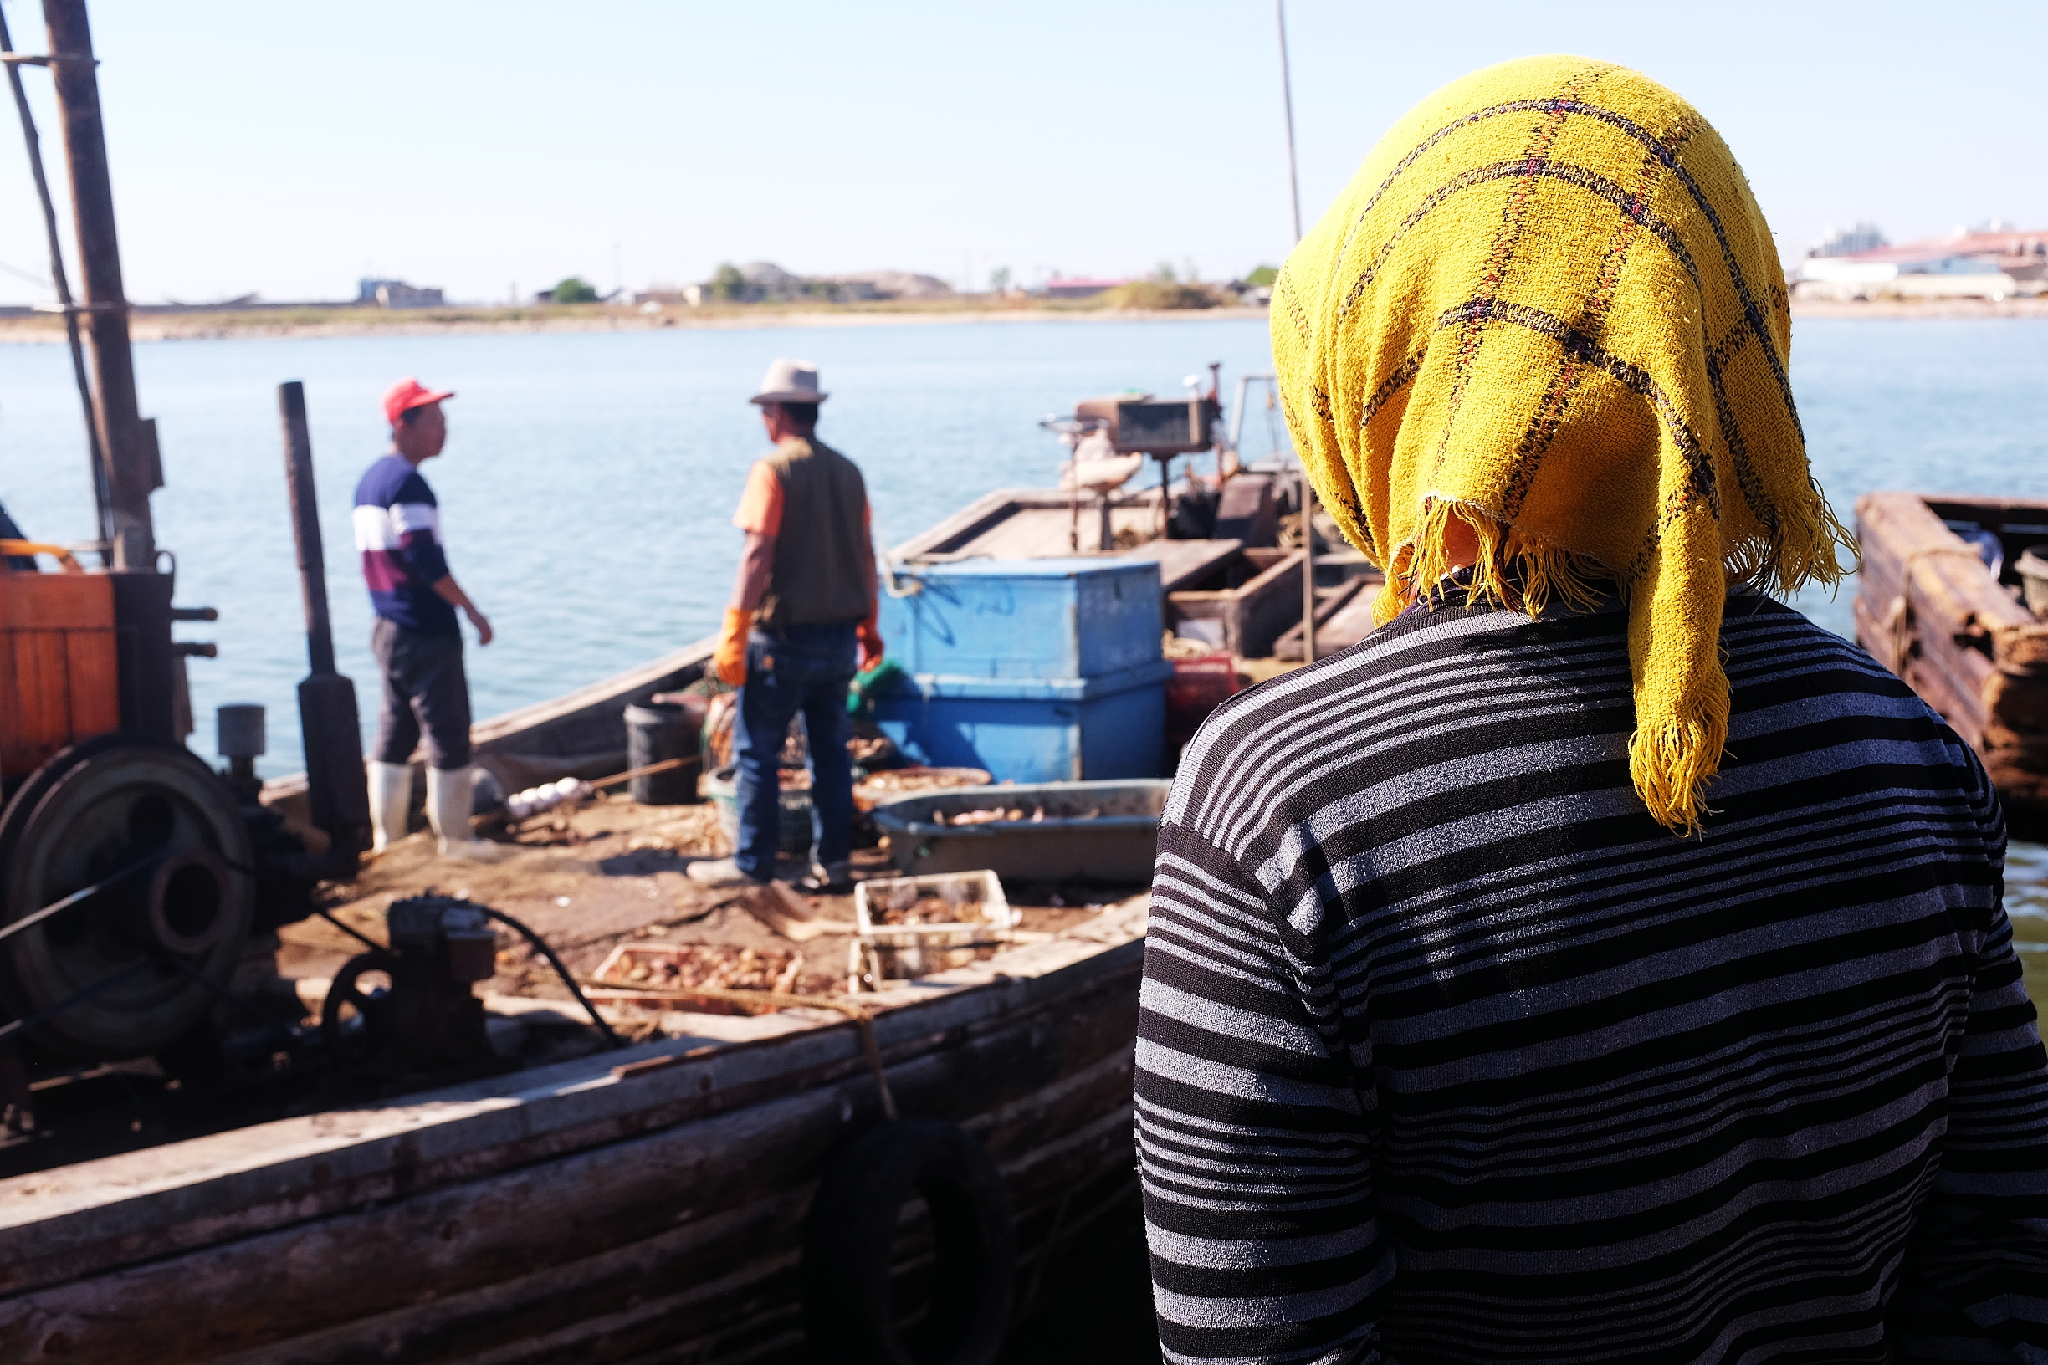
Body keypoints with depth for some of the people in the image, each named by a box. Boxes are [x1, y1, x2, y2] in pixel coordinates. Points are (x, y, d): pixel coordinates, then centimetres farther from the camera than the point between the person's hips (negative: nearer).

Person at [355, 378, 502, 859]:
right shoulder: (408, 482, -16)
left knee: (394, 731, 13)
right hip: (427, 630, -9)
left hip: (387, 628, 9)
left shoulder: (369, 480, 13)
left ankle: (386, 836, 18)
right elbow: (425, 559, -22)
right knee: (448, 732, -1)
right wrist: (472, 611, -15)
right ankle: (454, 836, 4)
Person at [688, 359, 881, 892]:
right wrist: (868, 624, 23)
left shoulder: (773, 471, -12)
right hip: (840, 636, 7)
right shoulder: (847, 471, 8)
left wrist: (734, 633, -15)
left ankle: (753, 862, 7)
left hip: (786, 636, -6)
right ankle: (834, 860, 15)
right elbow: (864, 554, 13)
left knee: (757, 749, 3)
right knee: (830, 747, 13)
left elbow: (758, 556, -18)